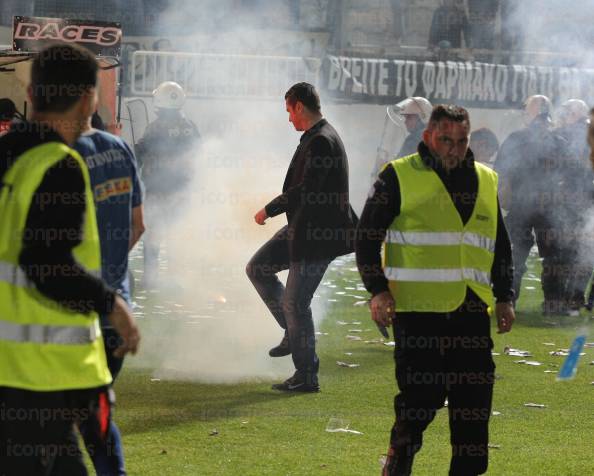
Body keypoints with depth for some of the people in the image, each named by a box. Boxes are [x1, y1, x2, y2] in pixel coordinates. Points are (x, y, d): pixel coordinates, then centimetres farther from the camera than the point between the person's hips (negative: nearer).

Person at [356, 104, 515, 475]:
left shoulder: (486, 181, 15)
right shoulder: (399, 177, 0)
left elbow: (500, 245, 23)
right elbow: (367, 236, 0)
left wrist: (505, 297, 15)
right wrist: (378, 290, -10)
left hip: (472, 309, 4)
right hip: (418, 308, -4)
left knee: (475, 401, 1)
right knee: (421, 395, -5)